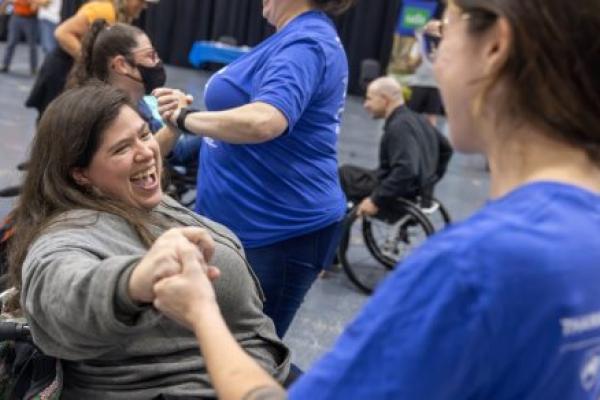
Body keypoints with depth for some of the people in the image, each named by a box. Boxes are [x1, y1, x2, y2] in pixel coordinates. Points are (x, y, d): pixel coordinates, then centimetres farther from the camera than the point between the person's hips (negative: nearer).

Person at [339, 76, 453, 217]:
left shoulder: (399, 126, -21)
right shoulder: (416, 119, 10)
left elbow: (406, 170, -31)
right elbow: (446, 148, 21)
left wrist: (376, 200, -27)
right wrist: (430, 179, 23)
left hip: (404, 197, -10)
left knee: (344, 174, -2)